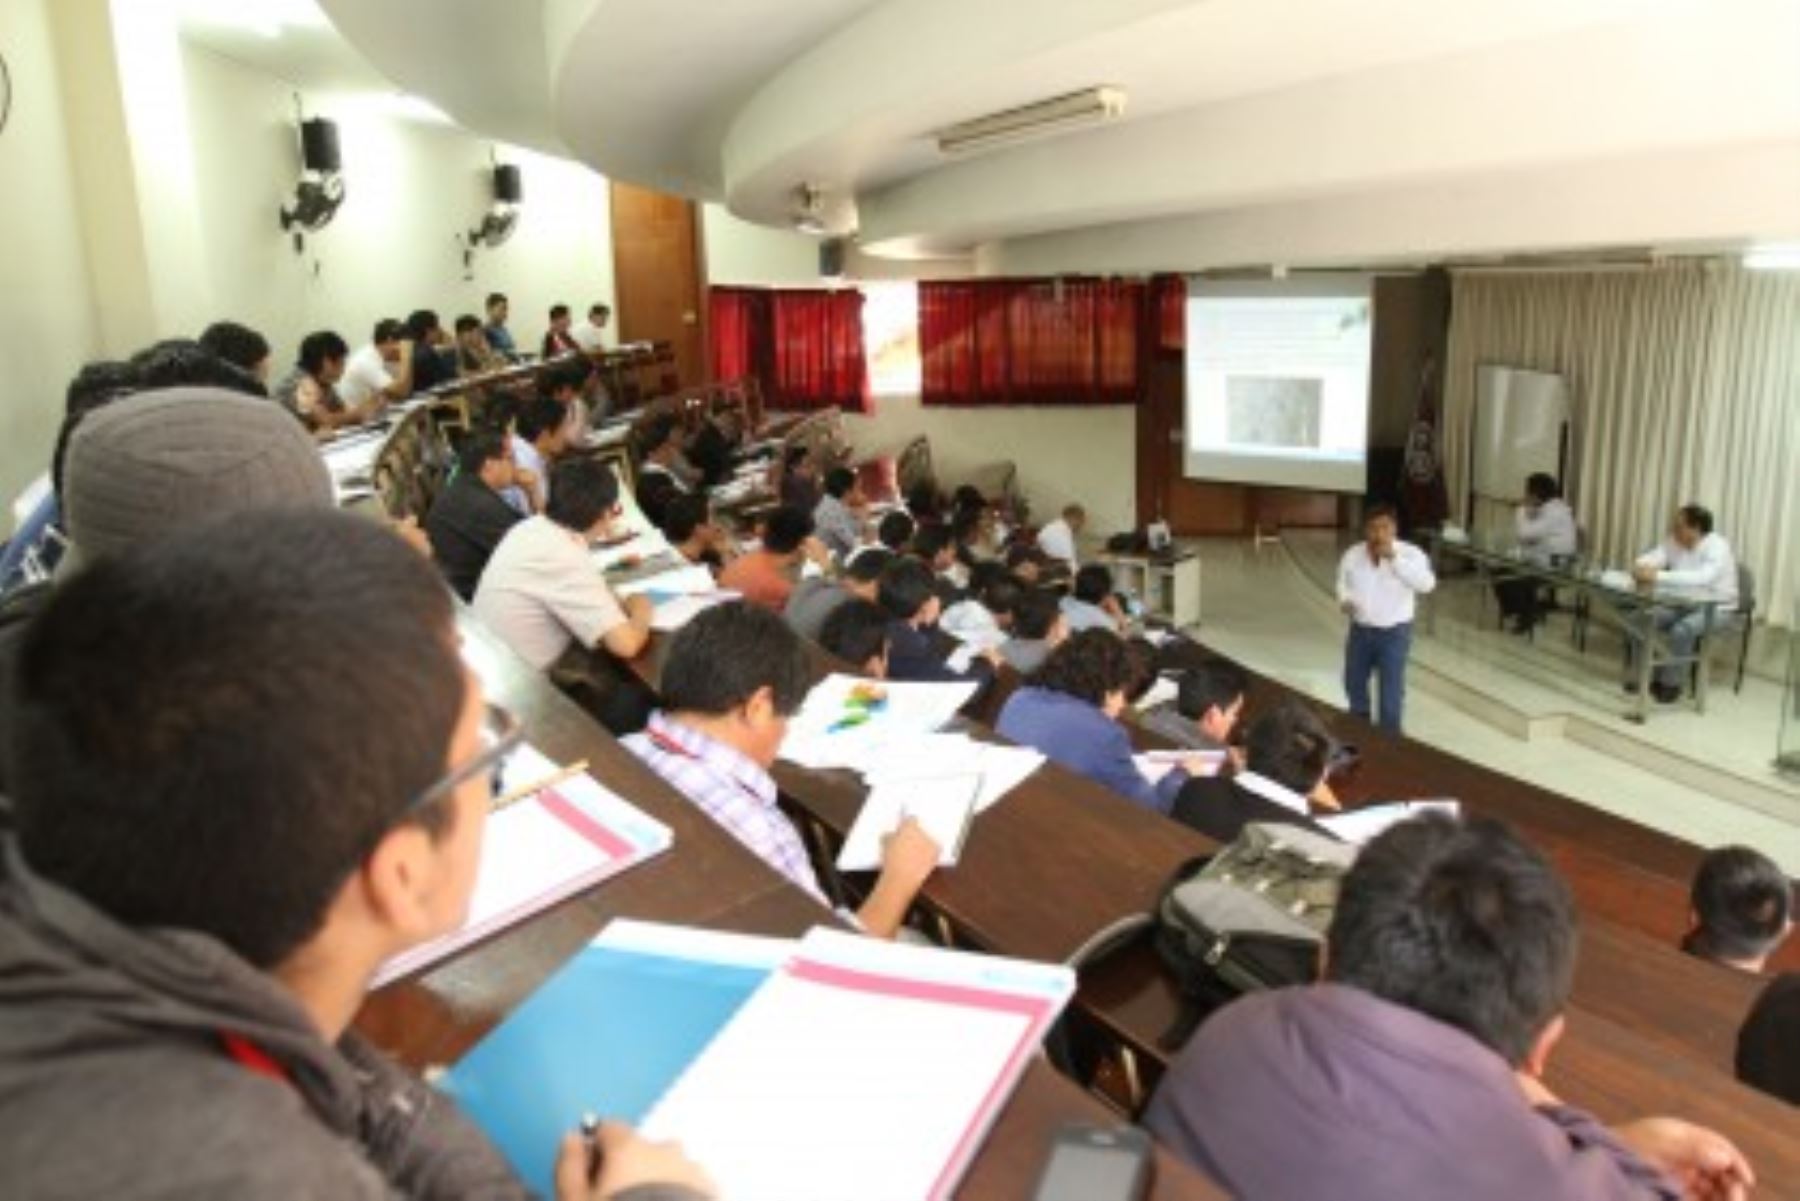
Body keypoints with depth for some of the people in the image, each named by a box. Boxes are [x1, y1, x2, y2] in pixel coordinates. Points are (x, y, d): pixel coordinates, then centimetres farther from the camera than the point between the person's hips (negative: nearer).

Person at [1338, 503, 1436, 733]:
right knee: (1354, 682, 20)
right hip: (1360, 629, 4)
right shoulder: (1352, 555, -4)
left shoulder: (1410, 554, -15)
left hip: (1395, 631, -4)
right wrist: (1345, 601, -9)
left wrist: (1394, 558, -35)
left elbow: (1427, 584, -31)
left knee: (1392, 689, 0)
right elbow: (1343, 583, 13)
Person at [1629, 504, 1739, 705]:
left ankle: (1671, 683, -13)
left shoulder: (1717, 547, -24)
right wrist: (1640, 568, -33)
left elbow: (1701, 578, -42)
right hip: (1681, 604, 7)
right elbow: (1649, 559, -7)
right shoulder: (1673, 542, -2)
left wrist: (1658, 577, -49)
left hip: (1716, 609, -6)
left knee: (1681, 630, -32)